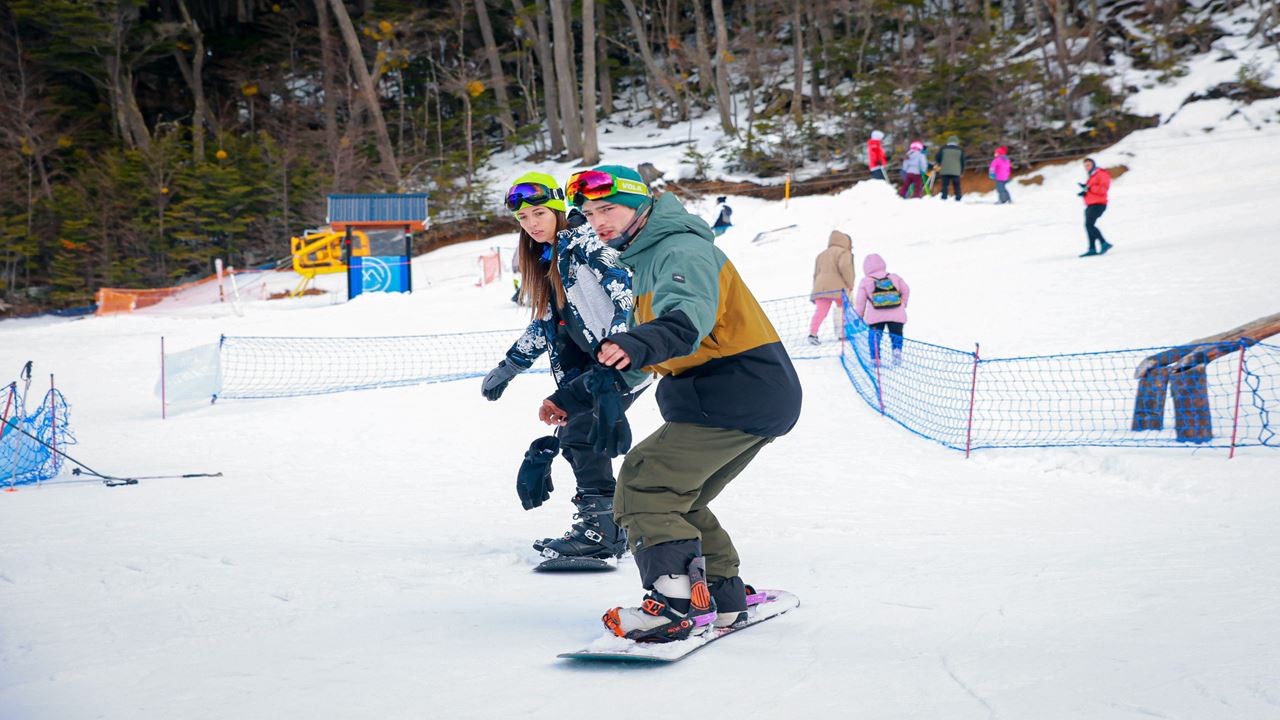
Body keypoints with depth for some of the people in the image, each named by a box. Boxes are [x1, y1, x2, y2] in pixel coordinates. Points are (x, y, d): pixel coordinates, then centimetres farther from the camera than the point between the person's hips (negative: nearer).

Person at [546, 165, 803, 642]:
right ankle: (722, 598, 25)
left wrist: (639, 345, -54)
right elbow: (638, 350, 29)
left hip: (741, 391, -11)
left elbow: (688, 317, -35)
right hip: (750, 397, 11)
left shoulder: (682, 251, -14)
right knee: (674, 497, 18)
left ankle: (674, 605, -23)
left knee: (643, 482, -16)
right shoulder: (646, 258, 20)